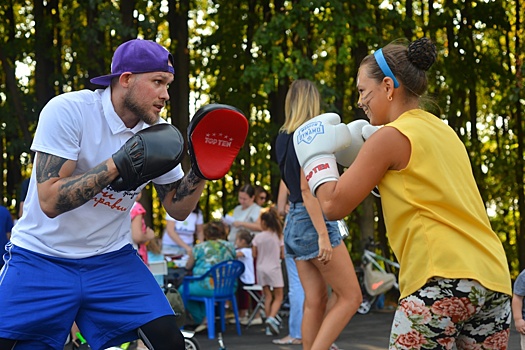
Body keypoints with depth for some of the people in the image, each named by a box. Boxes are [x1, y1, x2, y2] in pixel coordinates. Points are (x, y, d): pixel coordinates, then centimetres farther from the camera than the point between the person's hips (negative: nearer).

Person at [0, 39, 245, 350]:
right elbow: (50, 201, -24)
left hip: (112, 260, 4)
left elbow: (178, 209, 6)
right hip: (42, 260, -4)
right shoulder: (67, 111, -18)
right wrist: (118, 166, -29)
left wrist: (201, 171, -12)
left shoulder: (158, 132, -1)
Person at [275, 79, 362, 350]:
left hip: (294, 222, 8)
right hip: (313, 222, -8)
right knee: (350, 297, -3)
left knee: (315, 301, 7)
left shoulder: (283, 139, 12)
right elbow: (307, 188, -19)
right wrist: (323, 235, -23)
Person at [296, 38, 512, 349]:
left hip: (444, 280, -8)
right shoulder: (443, 130, 19)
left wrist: (317, 154, 14)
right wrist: (366, 153, 28)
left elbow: (334, 205, -1)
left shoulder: (391, 136, -3)